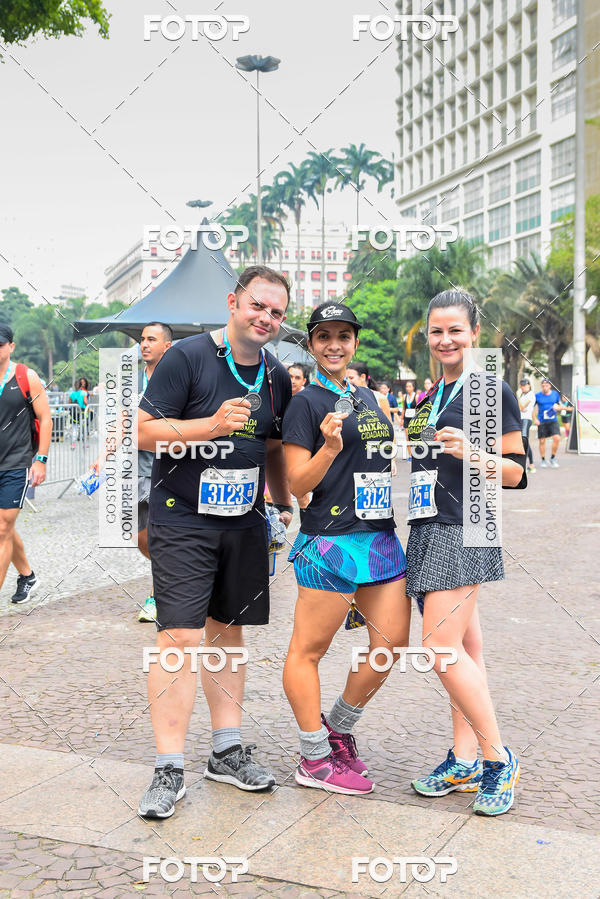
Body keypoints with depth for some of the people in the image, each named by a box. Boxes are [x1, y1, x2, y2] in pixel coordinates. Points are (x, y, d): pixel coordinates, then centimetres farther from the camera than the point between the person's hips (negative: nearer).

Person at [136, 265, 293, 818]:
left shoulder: (276, 376, 9)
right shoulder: (187, 357, -9)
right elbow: (144, 431, -13)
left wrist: (284, 503, 16)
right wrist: (212, 425, -23)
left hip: (245, 524, 6)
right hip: (182, 522, -5)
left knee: (228, 632, 12)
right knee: (180, 637, -10)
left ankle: (228, 752, 22)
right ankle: (170, 768, -2)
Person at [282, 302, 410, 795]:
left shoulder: (367, 397, 17)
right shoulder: (306, 403, -6)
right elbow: (297, 484, -10)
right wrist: (329, 448, -24)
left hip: (381, 537, 8)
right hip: (330, 540, -8)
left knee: (391, 642, 7)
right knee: (308, 649, -1)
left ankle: (339, 728, 26)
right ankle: (315, 759, 11)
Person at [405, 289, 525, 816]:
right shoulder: (433, 394, 17)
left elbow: (516, 472, -7)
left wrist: (473, 455, -22)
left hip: (464, 531, -8)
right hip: (432, 528, 8)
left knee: (441, 649, -12)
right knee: (465, 646, 10)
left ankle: (498, 758, 1)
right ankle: (465, 762, 16)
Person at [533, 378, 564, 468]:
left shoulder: (555, 394, 5)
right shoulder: (537, 395, -2)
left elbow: (561, 406, 15)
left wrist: (558, 408, -8)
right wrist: (535, 419, -5)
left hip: (553, 421, 1)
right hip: (542, 421, -1)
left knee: (557, 438, -13)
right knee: (542, 441, 2)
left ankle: (553, 458, 5)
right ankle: (543, 460, 18)